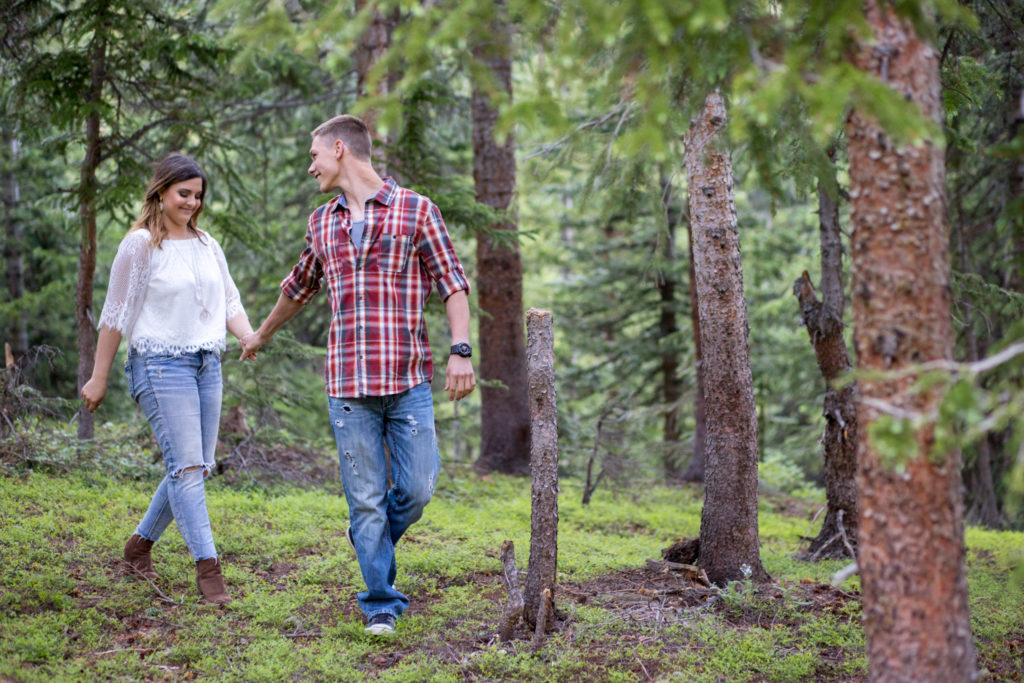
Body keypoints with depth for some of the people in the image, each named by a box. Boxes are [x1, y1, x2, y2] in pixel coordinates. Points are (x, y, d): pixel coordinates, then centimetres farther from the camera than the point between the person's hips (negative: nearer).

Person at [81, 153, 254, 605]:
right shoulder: (141, 244, -4)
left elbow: (229, 303, 15)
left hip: (207, 363, 7)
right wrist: (99, 377, -2)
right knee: (186, 465, -12)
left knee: (197, 467, 7)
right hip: (161, 364, -7)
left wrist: (252, 338, -5)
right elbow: (116, 313, -3)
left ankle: (140, 543, 24)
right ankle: (207, 567, -11)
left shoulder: (207, 245, 14)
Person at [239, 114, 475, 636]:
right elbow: (298, 288, 31)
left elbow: (452, 284, 0)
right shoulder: (321, 223, 15)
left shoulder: (415, 210, 2)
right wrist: (261, 335, 43)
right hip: (348, 383, 3)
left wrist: (460, 350, -11)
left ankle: (368, 536, 28)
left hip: (408, 379, -2)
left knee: (418, 488, -2)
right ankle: (382, 604, 9)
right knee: (366, 499, 0)